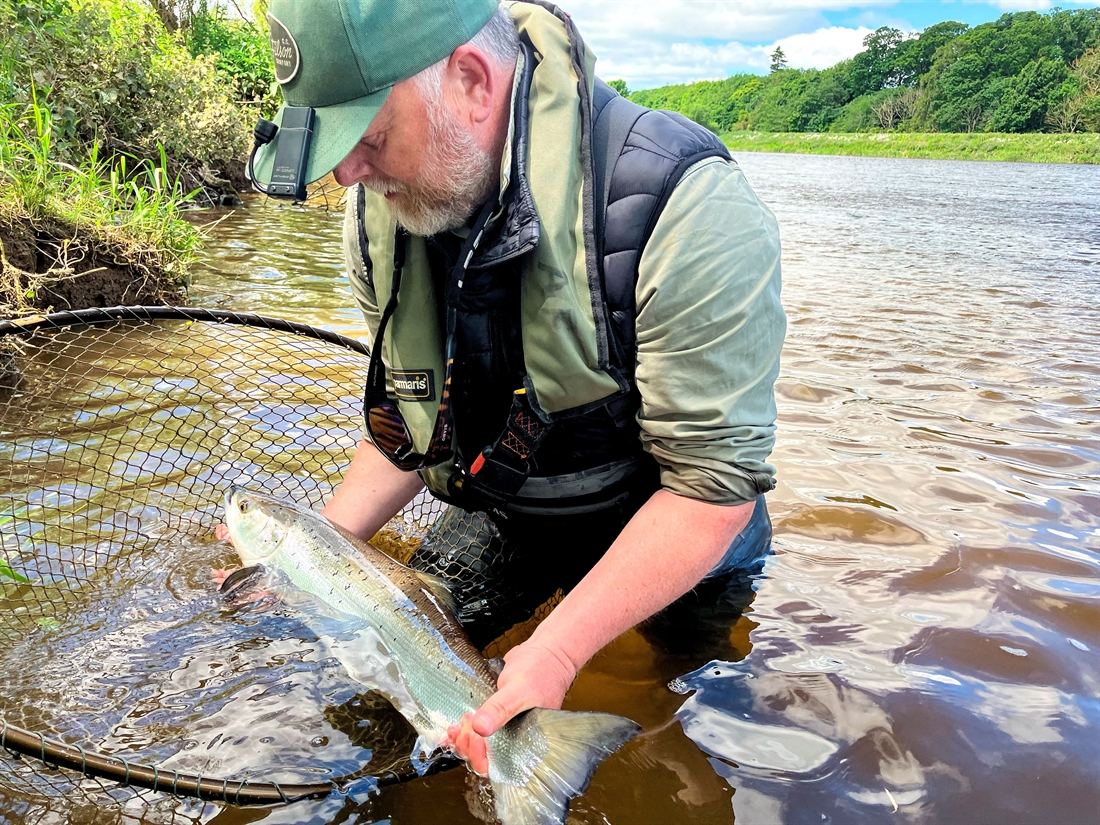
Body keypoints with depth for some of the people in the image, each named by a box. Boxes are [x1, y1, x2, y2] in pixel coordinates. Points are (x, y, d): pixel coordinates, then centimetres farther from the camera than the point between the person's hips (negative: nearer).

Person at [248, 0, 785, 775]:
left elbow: (715, 484, -31)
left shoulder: (688, 212, -36)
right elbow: (406, 414, 0)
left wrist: (556, 652, -35)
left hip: (672, 542, -4)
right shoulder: (383, 204, -13)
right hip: (495, 523, 5)